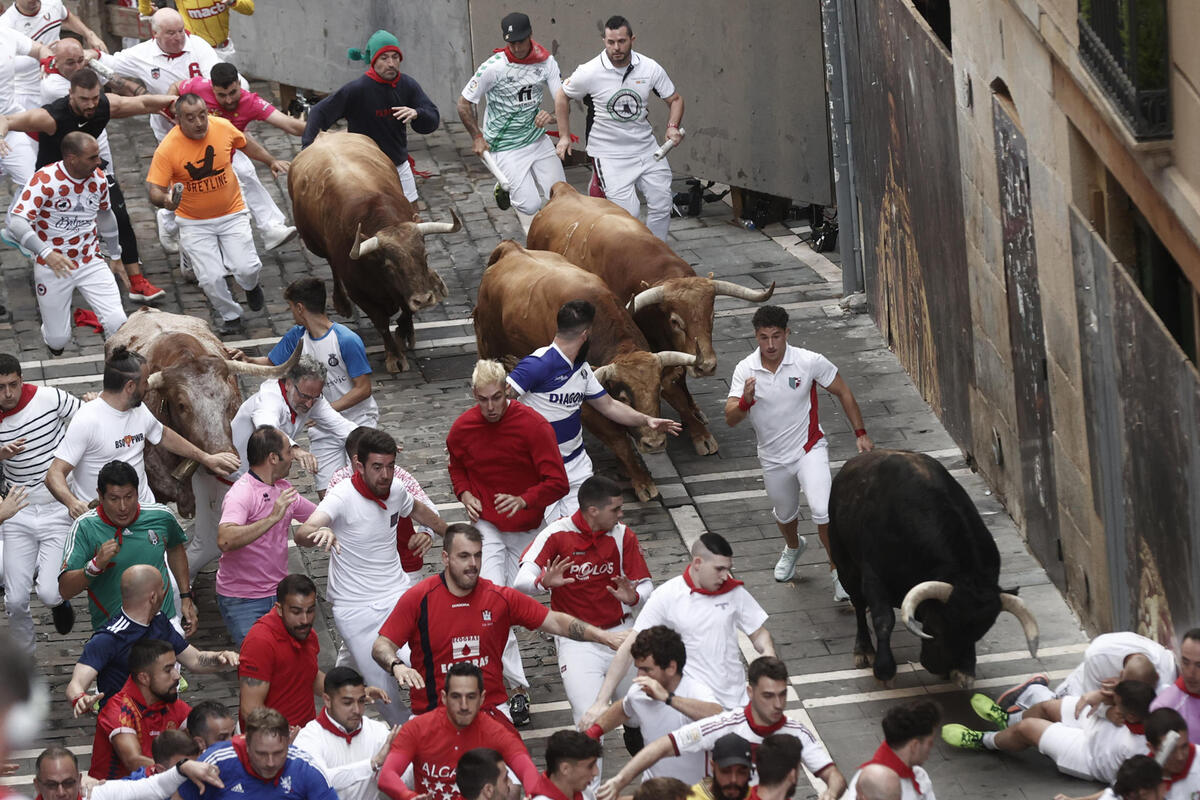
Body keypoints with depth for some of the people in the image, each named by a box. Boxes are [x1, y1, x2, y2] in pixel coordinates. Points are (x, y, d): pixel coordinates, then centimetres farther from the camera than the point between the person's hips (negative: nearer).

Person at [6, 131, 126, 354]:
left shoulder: (98, 179, -2)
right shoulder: (45, 180, -20)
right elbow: (17, 222, -30)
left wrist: (115, 255, 28)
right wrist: (46, 253, -44)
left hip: (91, 262, 3)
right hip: (52, 266, -3)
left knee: (117, 323, -16)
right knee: (58, 342, 4)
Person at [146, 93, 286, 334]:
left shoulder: (223, 128, -13)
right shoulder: (167, 149, -23)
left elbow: (245, 143, 10)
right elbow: (154, 189, -23)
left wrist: (272, 162, 9)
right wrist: (165, 200, -45)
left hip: (232, 214, 2)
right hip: (194, 222, -2)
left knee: (246, 268, -9)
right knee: (210, 278, -10)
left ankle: (251, 287, 31)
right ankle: (231, 317, 20)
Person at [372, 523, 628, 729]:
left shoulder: (501, 598, 4)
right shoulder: (419, 599, -2)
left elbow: (555, 622, 8)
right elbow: (382, 646, -3)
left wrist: (602, 636, -3)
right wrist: (397, 666, -25)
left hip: (493, 710, 2)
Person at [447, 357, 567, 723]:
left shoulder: (532, 425, -18)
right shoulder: (462, 429, -7)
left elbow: (557, 482, -18)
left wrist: (524, 500, -34)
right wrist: (465, 495, -6)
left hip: (525, 526, 0)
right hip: (487, 524, 0)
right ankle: (518, 686, -19)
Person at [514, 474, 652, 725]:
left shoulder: (623, 535, 2)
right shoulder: (557, 534, -8)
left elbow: (645, 587, 4)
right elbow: (521, 582, -14)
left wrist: (632, 597, -20)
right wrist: (543, 581, -36)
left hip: (618, 634, 3)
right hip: (575, 641, -3)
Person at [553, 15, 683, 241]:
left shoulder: (650, 68, -5)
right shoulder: (589, 73, -13)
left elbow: (675, 99, 7)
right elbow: (562, 97, 6)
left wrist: (673, 127, -12)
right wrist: (564, 136, 4)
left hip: (646, 149, 4)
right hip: (608, 153, -4)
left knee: (661, 206, 4)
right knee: (627, 213, -14)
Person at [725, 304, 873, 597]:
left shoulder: (810, 362, -16)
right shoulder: (745, 370, -11)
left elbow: (843, 393, -2)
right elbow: (730, 418, -14)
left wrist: (860, 433, 0)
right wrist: (745, 400, -36)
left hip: (809, 449, -3)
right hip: (773, 458, 3)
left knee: (823, 511, -23)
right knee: (784, 515, 22)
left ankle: (837, 570, -5)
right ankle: (792, 547, 58)